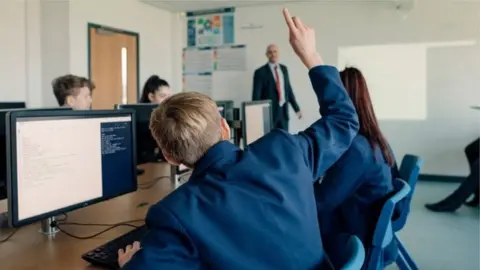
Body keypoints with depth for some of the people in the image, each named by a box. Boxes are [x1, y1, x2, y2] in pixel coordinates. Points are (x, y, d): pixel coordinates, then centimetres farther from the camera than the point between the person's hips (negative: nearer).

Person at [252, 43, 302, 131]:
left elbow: (288, 89, 17)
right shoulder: (260, 72, -6)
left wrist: (296, 108, 15)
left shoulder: (284, 69, 11)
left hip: (283, 111, 5)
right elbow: (256, 95, -8)